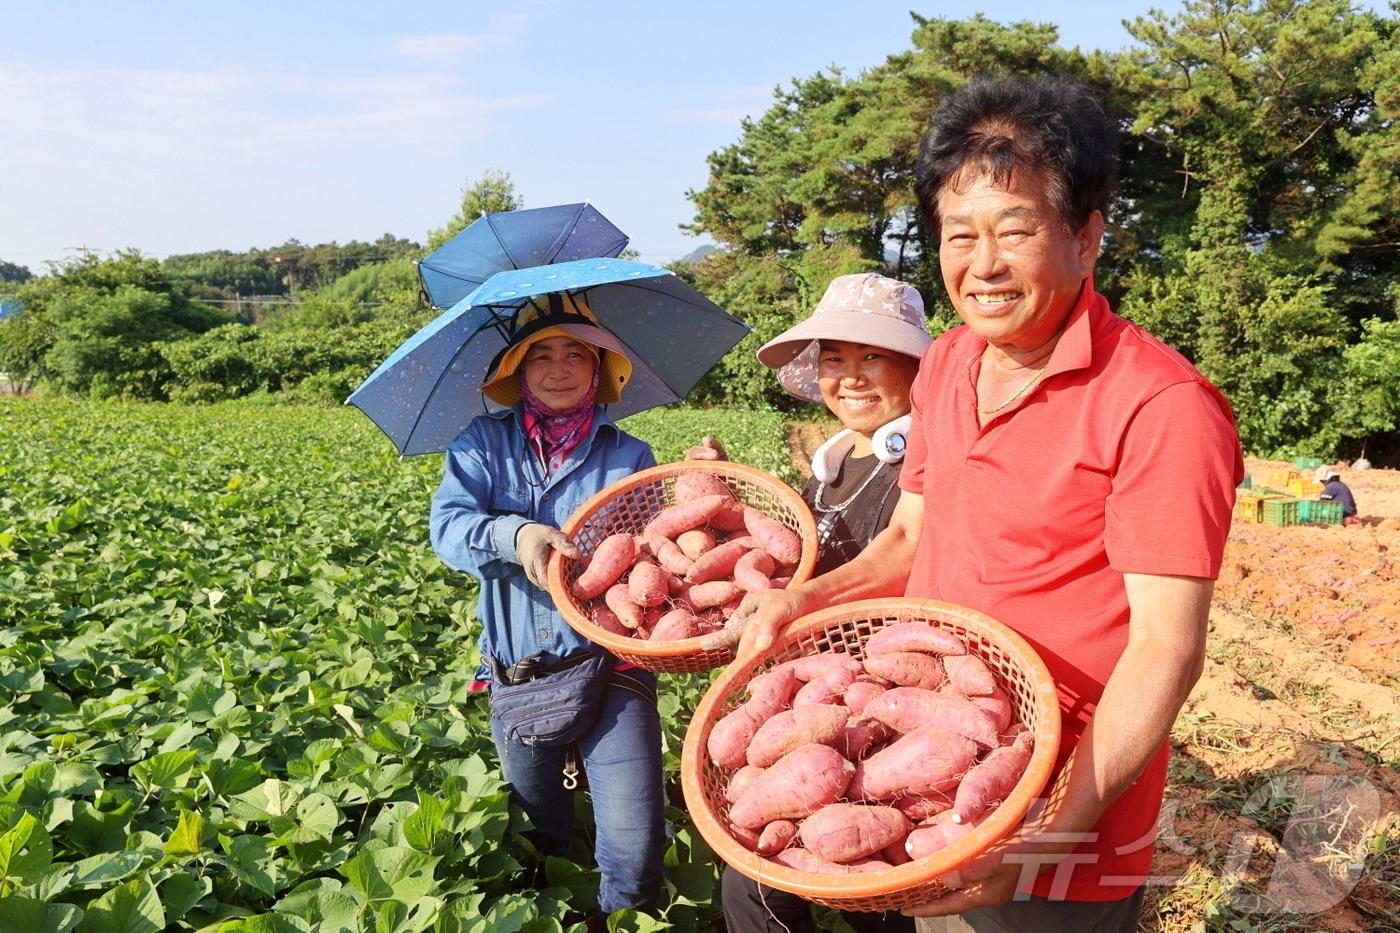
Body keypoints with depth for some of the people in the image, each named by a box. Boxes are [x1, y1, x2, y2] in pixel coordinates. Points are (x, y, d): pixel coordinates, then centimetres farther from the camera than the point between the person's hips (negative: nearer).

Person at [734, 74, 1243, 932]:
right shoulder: (946, 364, 2)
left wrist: (1056, 829, -27)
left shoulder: (1161, 408, -19)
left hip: (1060, 829, -6)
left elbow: (1166, 647, -20)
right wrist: (806, 601, -5)